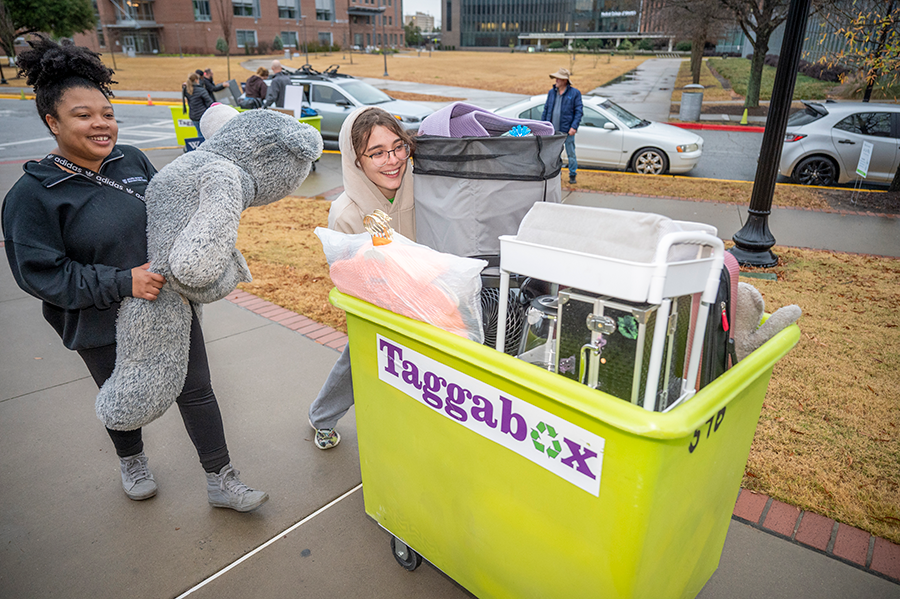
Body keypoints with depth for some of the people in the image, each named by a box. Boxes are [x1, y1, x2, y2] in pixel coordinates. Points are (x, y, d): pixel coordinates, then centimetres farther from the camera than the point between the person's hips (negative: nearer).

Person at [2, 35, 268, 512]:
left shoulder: (133, 161, -1)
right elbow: (39, 273, -17)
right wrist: (122, 282, -25)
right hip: (104, 329, -3)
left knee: (196, 392, 8)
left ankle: (221, 482, 23)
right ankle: (131, 462, 52)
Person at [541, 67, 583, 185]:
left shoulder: (575, 93, -3)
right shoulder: (551, 92, 10)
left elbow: (579, 111, -5)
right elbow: (546, 109, 15)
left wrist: (574, 127, -16)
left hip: (567, 130, -4)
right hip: (552, 130, 4)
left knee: (571, 153, 3)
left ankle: (572, 175, 15)